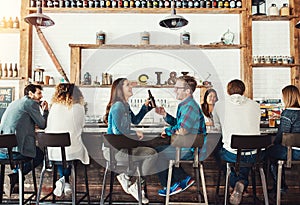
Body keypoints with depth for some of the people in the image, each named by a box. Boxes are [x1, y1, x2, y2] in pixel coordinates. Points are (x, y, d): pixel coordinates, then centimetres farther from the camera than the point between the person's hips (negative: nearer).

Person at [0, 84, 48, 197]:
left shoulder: (14, 103, 22)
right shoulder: (31, 103, -3)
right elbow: (43, 125, -1)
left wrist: (42, 110, 27)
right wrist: (45, 111, 15)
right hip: (15, 151, -8)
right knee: (39, 155, 17)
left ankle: (13, 179, 21)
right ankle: (14, 177, -1)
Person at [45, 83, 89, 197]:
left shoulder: (54, 106, -4)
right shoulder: (78, 107, -7)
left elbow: (48, 128, 5)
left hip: (55, 151, 1)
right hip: (73, 150, -1)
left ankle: (62, 179, 21)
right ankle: (66, 182, 26)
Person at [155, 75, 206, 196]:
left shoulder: (190, 106, -22)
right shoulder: (185, 104, 11)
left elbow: (182, 131, -27)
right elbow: (178, 124, 20)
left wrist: (167, 131, -10)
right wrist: (165, 115, 7)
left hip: (190, 150, -10)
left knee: (158, 155, -2)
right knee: (159, 150, 19)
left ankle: (169, 186, 17)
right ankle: (184, 179, 20)